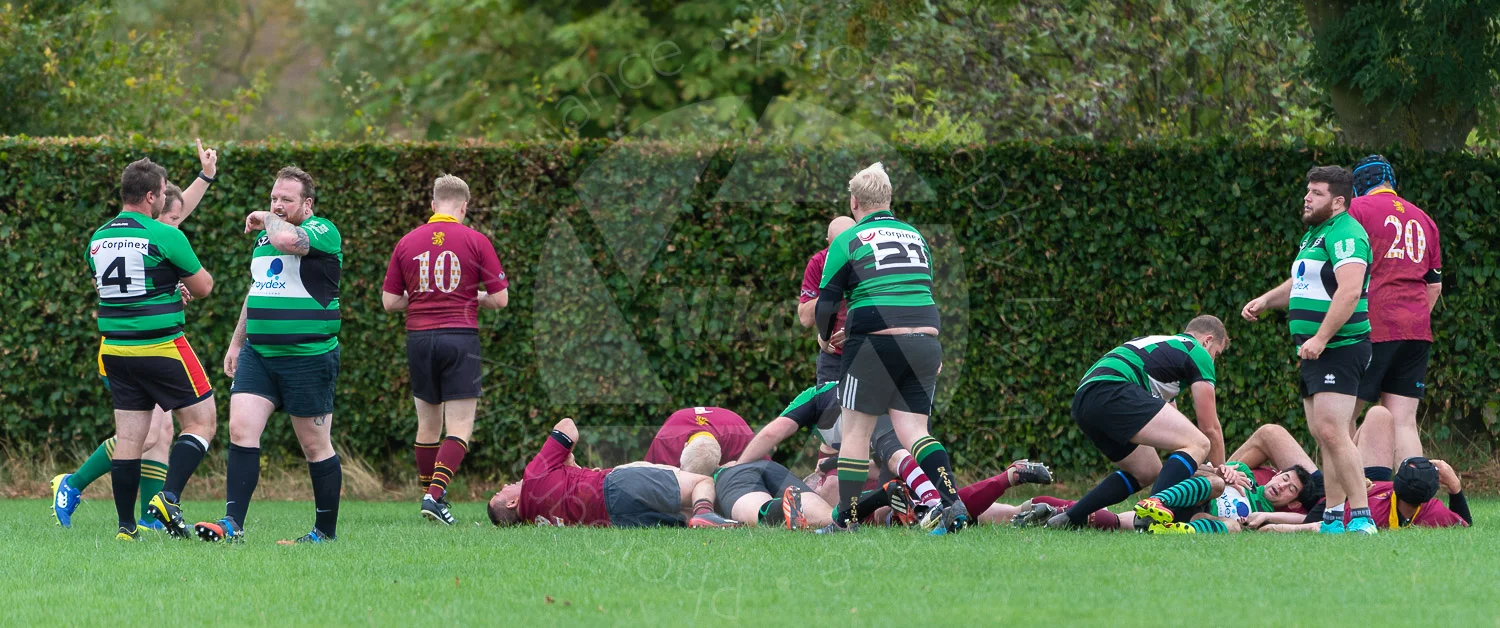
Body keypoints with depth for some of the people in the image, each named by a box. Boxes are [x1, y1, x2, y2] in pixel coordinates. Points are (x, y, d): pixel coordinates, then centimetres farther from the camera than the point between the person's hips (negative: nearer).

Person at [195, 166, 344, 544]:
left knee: (315, 445, 2)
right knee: (241, 429, -10)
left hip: (309, 356, -6)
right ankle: (233, 524, -12)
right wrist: (236, 343, 28)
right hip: (258, 354, 6)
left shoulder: (322, 232, -9)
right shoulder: (264, 236, 15)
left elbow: (287, 240, -32)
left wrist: (267, 219, -11)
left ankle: (327, 530, 15)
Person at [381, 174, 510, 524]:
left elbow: (389, 301, 6)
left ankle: (429, 494, 19)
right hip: (460, 336, -3)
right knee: (460, 427, -3)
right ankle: (436, 494, -19)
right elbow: (500, 298, -2)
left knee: (428, 425, 15)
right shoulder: (476, 242, -3)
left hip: (420, 337, 3)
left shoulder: (407, 243, 5)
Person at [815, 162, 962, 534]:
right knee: (913, 431, 4)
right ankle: (952, 502, -15)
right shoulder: (916, 237, 18)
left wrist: (825, 337, 22)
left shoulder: (846, 242, 1)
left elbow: (826, 305, 1)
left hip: (875, 343, -5)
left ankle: (845, 519, 7)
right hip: (925, 339, 5)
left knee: (856, 431, 6)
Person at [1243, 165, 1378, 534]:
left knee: (1331, 431, -18)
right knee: (1322, 433, 10)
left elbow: (1349, 291, -25)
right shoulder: (1315, 234, 19)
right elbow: (1300, 285, 33)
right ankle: (1334, 517, 13)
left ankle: (1362, 515, -17)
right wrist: (1265, 302, 16)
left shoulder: (1345, 235, -14)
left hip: (1340, 348, -11)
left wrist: (1320, 338, -28)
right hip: (1315, 351, 11)